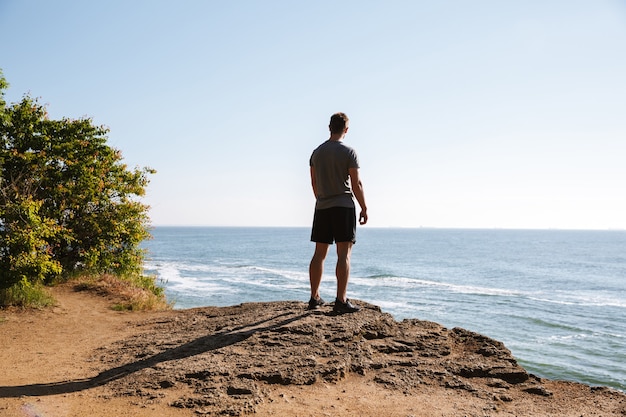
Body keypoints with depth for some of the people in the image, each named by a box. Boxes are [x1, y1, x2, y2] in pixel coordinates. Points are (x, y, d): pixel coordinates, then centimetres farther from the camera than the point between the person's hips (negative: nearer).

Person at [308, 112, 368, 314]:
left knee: (319, 254, 9)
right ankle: (341, 301, -6)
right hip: (343, 206, -5)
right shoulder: (348, 152, -7)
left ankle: (314, 298, 15)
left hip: (322, 207, 5)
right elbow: (356, 183, -9)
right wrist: (364, 208, -1)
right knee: (344, 254, -4)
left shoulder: (316, 152, 9)